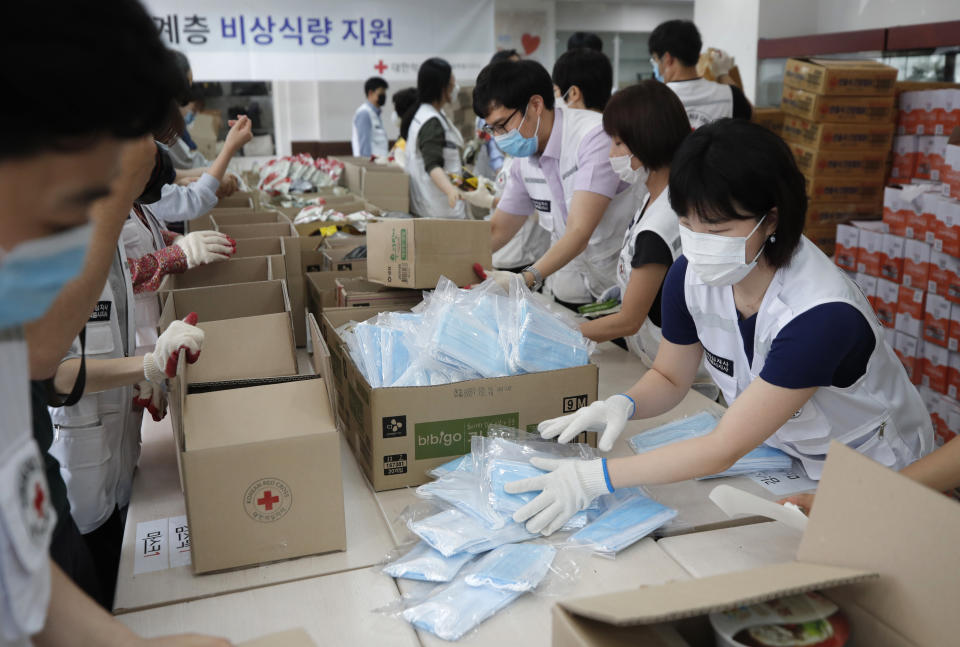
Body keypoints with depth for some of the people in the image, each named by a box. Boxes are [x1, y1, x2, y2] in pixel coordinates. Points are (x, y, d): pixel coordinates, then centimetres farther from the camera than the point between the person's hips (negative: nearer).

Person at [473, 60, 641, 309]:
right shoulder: (525, 160, 6)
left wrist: (528, 278, -39)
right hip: (570, 294, 6)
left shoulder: (595, 136, -18)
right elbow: (498, 230, 16)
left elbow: (579, 233, -26)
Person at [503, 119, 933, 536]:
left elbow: (724, 449, -33)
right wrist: (621, 405, -22)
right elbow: (669, 378, 1)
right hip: (780, 450, 5)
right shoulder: (690, 275, -17)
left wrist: (596, 478, -38)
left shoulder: (821, 314, -34)